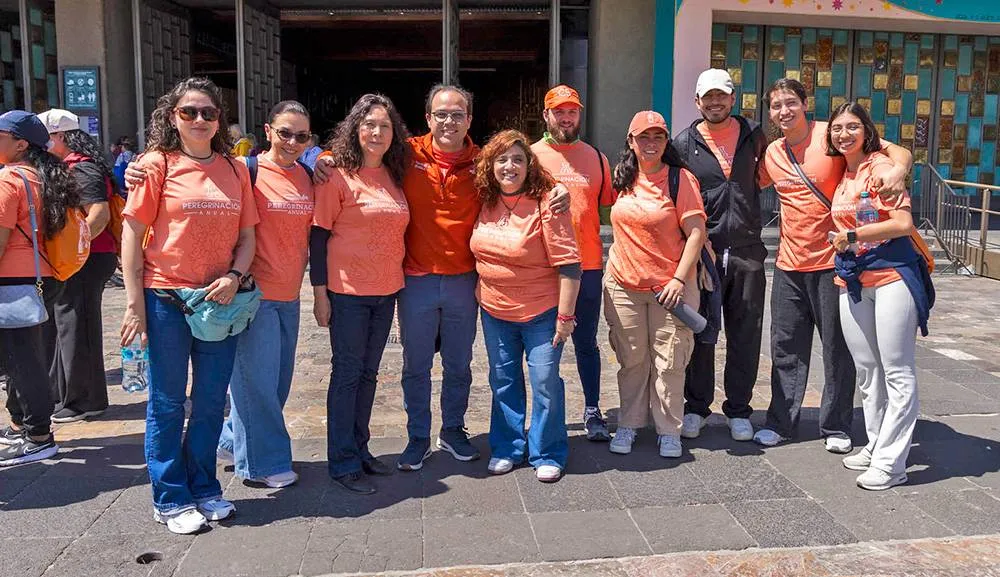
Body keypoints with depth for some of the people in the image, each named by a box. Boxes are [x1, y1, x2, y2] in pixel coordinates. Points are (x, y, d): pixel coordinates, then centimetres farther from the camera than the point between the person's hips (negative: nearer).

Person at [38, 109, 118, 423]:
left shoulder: (80, 169, -14)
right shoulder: (68, 167, 17)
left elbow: (100, 214, -24)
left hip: (86, 261, -10)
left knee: (77, 329, -1)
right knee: (67, 325, 16)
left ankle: (84, 401, 10)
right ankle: (60, 393, 28)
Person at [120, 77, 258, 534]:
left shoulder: (234, 169, 7)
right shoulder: (157, 164, -3)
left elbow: (247, 234, 11)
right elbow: (132, 234, -4)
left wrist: (234, 277, -8)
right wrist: (135, 304, -9)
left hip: (220, 302, 4)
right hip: (166, 300, -3)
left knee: (211, 401, 12)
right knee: (167, 404, 7)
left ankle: (204, 488, 29)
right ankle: (171, 500, 21)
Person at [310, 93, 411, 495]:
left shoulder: (393, 176, 9)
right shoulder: (339, 175, -9)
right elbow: (319, 235, -10)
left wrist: (399, 282, 13)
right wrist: (320, 292, -13)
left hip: (386, 292, 6)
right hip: (348, 292, -6)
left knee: (368, 374, 14)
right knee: (347, 374, 2)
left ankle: (359, 450, 27)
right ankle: (343, 463, 12)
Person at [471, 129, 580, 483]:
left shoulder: (545, 203, -16)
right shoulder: (486, 203, 1)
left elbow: (568, 263, -17)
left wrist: (565, 314, -18)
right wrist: (480, 288, 12)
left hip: (541, 312, -5)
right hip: (494, 311, 5)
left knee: (545, 381, 0)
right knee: (503, 380, 13)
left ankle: (547, 454, 17)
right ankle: (507, 449, 28)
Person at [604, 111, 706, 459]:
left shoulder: (681, 179, -7)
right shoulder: (621, 178, 6)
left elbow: (696, 232, -10)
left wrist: (679, 279, -16)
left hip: (669, 285, -3)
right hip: (623, 284, 4)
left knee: (669, 362, 3)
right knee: (631, 360, 11)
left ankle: (669, 430, 16)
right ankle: (629, 424, 24)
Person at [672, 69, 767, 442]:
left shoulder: (753, 135, 9)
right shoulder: (684, 144, 3)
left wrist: (748, 195, 8)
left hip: (747, 250, 2)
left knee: (745, 334, 6)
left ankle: (738, 411, 19)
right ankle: (696, 407, 19)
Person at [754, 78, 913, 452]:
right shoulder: (772, 153, 7)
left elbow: (897, 152, -10)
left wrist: (898, 168, -32)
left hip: (832, 261, -4)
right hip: (789, 263, 5)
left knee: (837, 347, 7)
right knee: (786, 347, 10)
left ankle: (836, 428, 21)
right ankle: (780, 422, 23)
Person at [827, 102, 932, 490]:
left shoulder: (880, 166, -9)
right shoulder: (843, 173, 13)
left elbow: (903, 223, -17)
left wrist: (852, 236, -12)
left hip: (891, 275, -8)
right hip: (855, 280, 8)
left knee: (897, 372, -2)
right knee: (866, 369, 14)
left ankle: (891, 462, 2)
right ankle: (875, 446, 27)